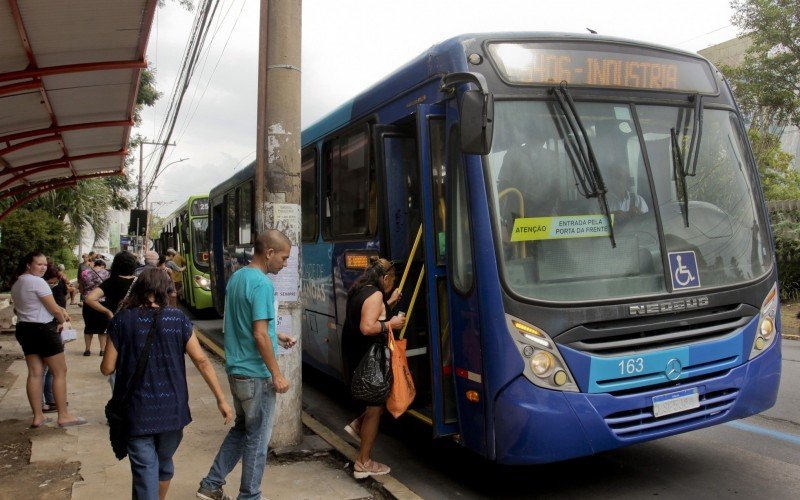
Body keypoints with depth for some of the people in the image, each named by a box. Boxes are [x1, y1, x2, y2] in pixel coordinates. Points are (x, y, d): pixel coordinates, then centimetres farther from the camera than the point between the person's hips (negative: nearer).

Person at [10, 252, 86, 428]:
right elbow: (54, 309, -17)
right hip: (43, 330, -9)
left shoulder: (16, 283, 12)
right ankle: (63, 416, 2)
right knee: (60, 372, 0)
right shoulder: (38, 282, -17)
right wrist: (62, 320, 5)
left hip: (25, 329, 9)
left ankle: (37, 416, 13)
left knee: (35, 374, 10)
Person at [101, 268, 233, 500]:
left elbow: (107, 368, -3)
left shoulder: (122, 320, -5)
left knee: (145, 472, 6)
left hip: (137, 412, -2)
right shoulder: (177, 318, -4)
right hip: (172, 409, 2)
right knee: (164, 463, 24)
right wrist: (221, 399, 0)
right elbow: (202, 361, -5)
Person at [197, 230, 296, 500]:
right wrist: (277, 375, -17)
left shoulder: (236, 277, 7)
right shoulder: (262, 284, -21)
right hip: (256, 375, -9)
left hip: (236, 369, 9)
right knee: (257, 437, 7)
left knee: (241, 427, 23)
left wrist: (277, 335, 17)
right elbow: (260, 336, -24)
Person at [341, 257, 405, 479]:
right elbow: (368, 327, -28)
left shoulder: (359, 290, 11)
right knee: (375, 407, 3)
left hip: (354, 354, 10)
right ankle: (363, 463, 12)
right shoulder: (375, 294, -18)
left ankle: (358, 425, 20)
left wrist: (390, 303, 16)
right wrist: (391, 324, -16)